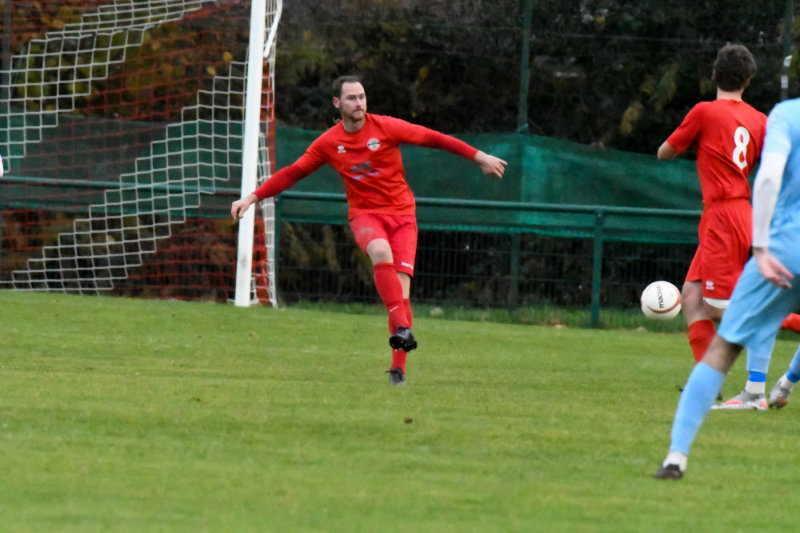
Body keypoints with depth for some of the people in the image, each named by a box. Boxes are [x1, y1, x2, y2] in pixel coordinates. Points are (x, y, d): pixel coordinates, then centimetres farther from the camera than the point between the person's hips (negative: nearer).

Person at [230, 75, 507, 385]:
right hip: (364, 213, 0)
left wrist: (479, 157, 2)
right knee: (381, 252, -35)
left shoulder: (387, 128, -3)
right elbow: (292, 173, 11)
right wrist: (253, 197, 5)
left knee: (401, 282, -12)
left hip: (401, 212, 0)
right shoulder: (329, 143, 3)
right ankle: (401, 326, -42)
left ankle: (398, 366, -8)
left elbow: (434, 139, 2)